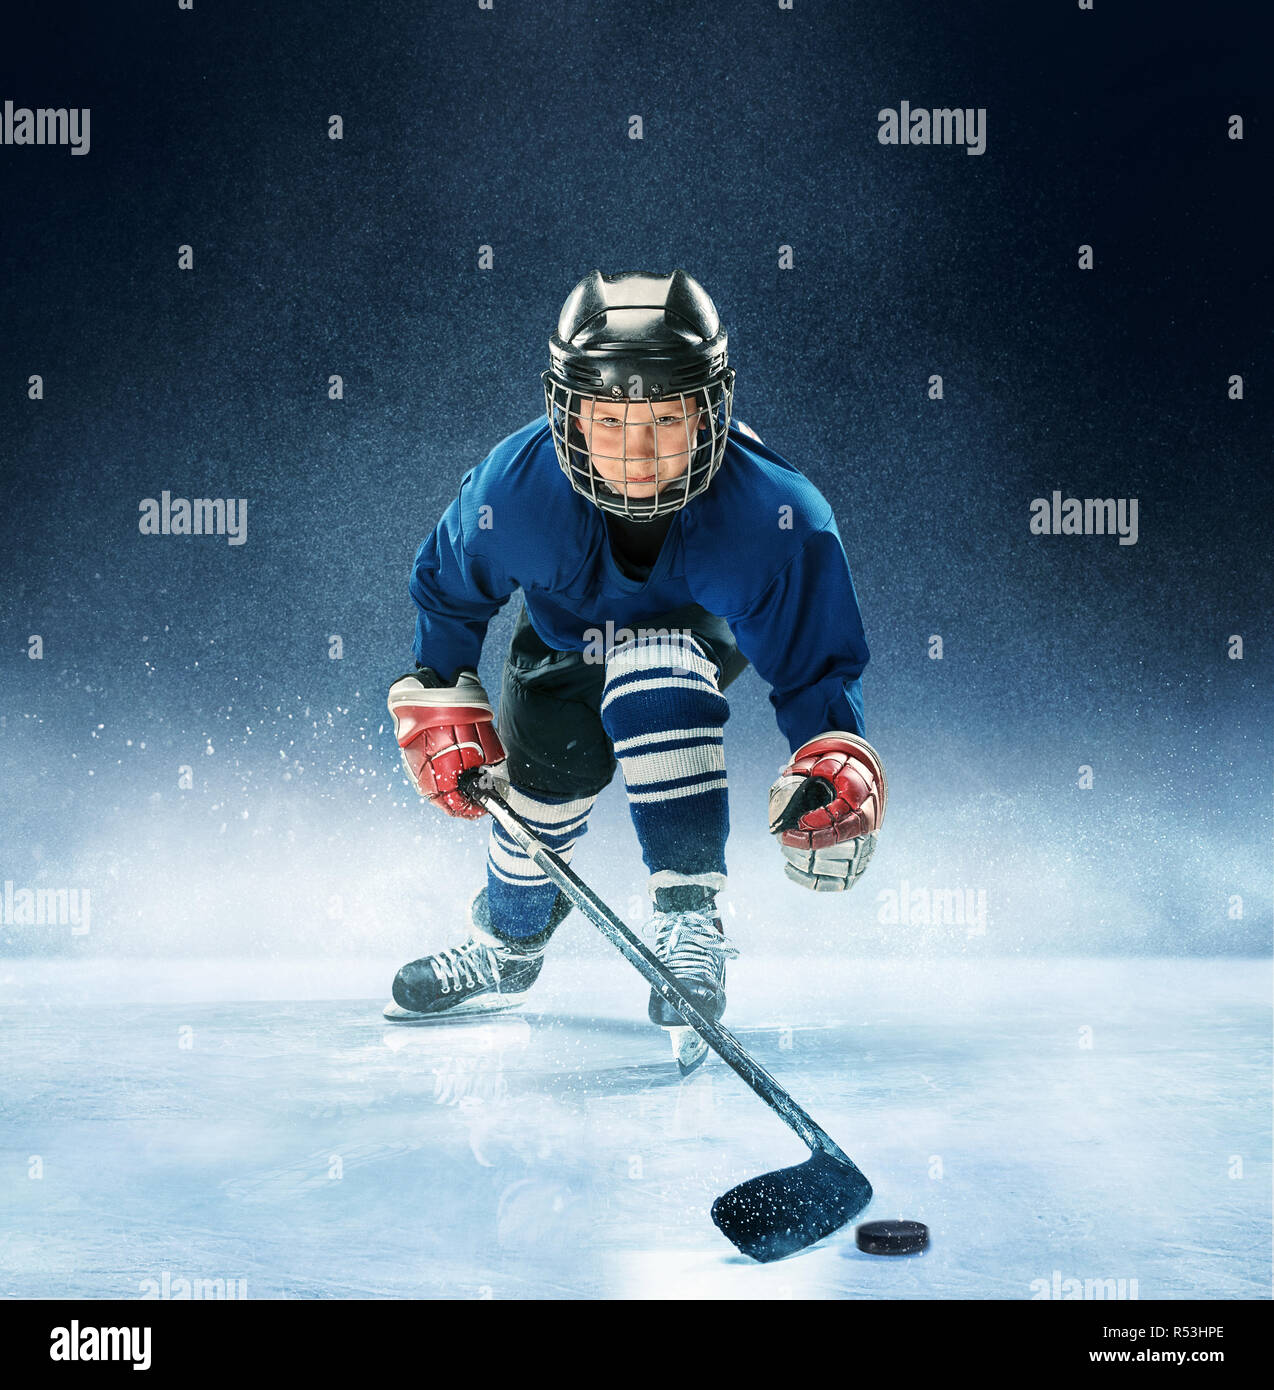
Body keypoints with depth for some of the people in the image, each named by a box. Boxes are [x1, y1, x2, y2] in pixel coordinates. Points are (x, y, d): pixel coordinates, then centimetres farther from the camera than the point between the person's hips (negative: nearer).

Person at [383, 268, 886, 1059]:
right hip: (565, 630, 3)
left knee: (650, 677, -36)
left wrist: (838, 773, -43)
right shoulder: (513, 492, -34)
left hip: (705, 630, -3)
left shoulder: (776, 519, -39)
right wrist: (442, 711, -12)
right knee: (539, 783, 0)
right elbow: (446, 588, -10)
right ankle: (507, 947, 36)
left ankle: (690, 918, -25)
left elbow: (818, 665, -26)